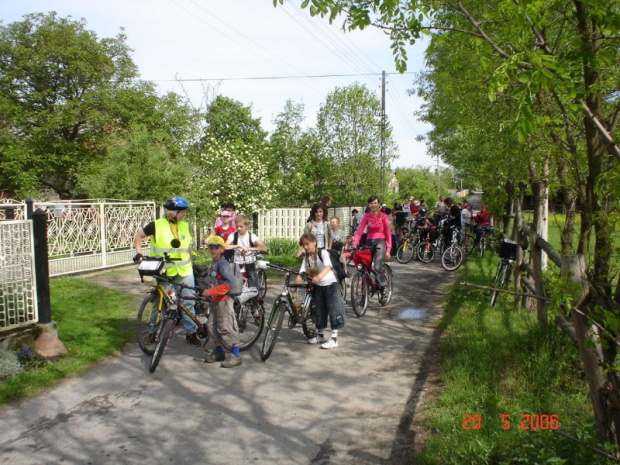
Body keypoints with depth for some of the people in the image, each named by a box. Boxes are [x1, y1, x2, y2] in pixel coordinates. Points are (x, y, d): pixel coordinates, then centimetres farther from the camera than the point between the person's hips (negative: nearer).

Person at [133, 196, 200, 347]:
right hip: (163, 272, -3)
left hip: (184, 271, 3)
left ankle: (191, 333, 17)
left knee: (188, 302, 5)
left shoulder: (185, 226, 4)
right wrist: (139, 253, -9)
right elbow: (138, 236, 2)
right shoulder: (156, 225, -9)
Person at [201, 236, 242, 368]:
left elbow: (228, 283, -26)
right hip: (215, 299, 9)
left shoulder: (223, 263, -17)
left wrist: (211, 291, -25)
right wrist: (208, 291, 11)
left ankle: (236, 356, 4)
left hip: (224, 299, -9)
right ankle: (219, 352, 29)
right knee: (212, 326, 14)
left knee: (226, 327, -5)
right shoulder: (213, 263, 10)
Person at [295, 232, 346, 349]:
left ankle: (334, 338, -2)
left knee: (334, 310, -6)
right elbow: (301, 273, -9)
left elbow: (328, 267, -34)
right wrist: (296, 283, -24)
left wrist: (319, 276, -52)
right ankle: (320, 335, 28)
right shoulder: (306, 258, -1)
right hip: (318, 286, 6)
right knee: (319, 311, 13)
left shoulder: (323, 253, -17)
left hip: (330, 284, -6)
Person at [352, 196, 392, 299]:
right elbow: (359, 231, -5)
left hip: (380, 242, -4)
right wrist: (354, 244, -21)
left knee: (377, 267, -22)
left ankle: (383, 289, -5)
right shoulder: (366, 216, 4)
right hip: (369, 242, 4)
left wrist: (388, 250, -8)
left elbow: (388, 234, -2)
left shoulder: (383, 216, -3)